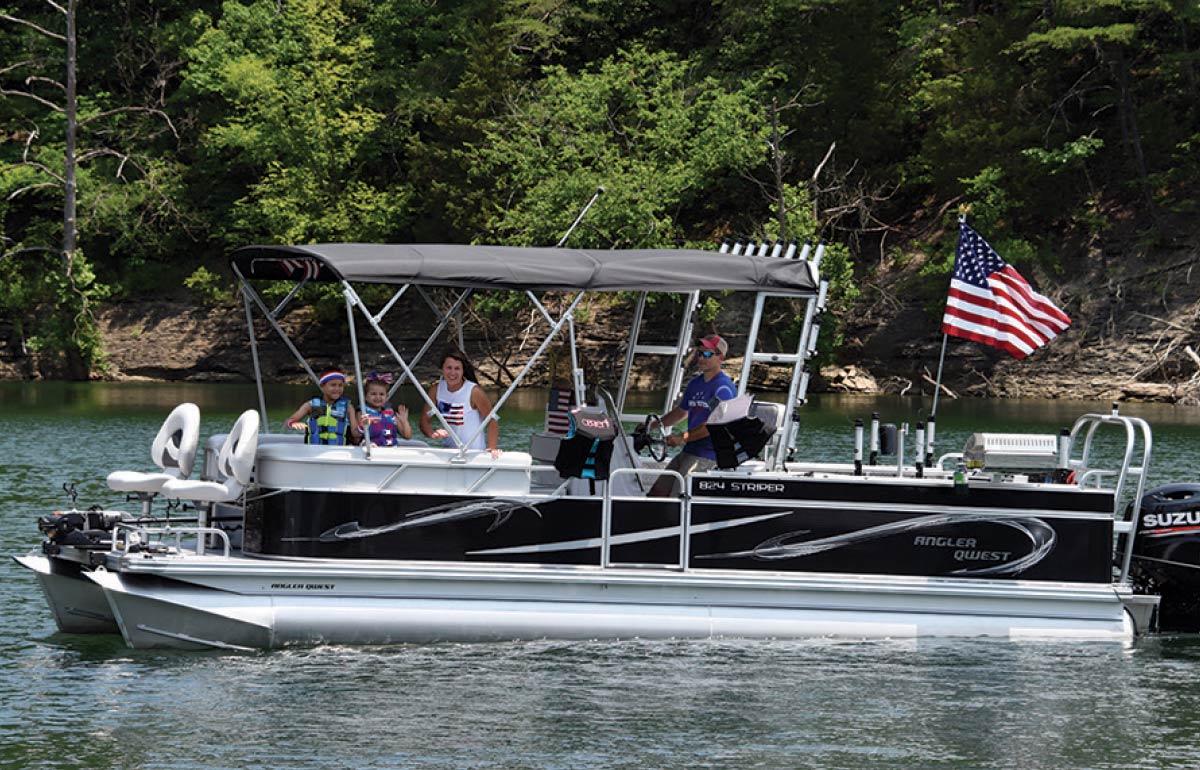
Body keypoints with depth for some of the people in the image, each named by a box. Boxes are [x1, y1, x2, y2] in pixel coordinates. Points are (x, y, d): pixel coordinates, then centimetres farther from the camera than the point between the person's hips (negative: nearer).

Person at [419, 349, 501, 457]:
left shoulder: (474, 392, -13)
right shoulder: (436, 390, 2)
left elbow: (492, 422, -11)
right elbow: (425, 420, 5)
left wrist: (491, 449, -24)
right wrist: (432, 433, -18)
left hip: (475, 453, -4)